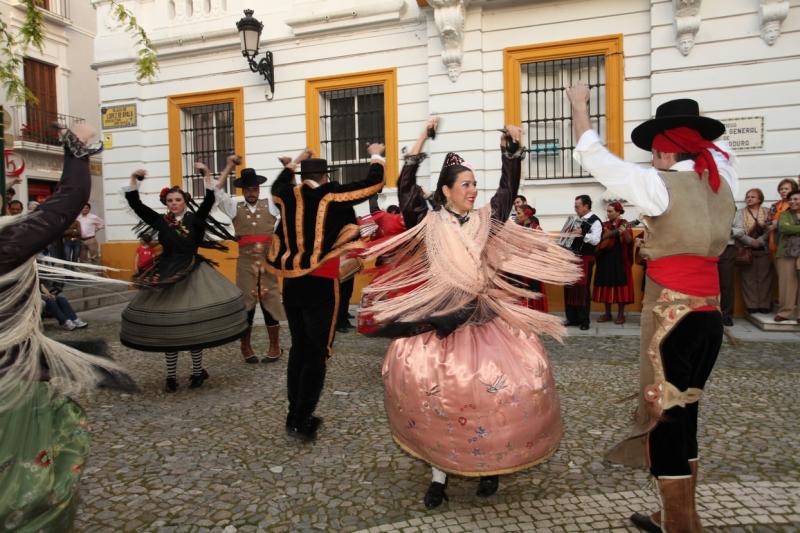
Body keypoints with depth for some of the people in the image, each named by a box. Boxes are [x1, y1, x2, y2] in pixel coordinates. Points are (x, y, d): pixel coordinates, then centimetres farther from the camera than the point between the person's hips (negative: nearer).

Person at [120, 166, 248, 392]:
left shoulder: (194, 219, 1)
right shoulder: (160, 221, 6)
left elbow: (209, 201, -13)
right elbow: (135, 204, 0)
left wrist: (206, 176, -20)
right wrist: (134, 180, -10)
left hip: (192, 274, -2)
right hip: (166, 275, 2)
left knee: (194, 324, 3)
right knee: (166, 327, 5)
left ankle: (198, 371, 18)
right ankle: (171, 375, 16)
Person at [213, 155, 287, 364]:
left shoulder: (270, 205, 7)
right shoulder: (235, 207, 8)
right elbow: (217, 191, -1)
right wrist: (229, 166, 1)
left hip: (269, 260, 0)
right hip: (246, 262, 1)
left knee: (270, 301, 5)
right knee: (246, 303, 7)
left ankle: (274, 346, 16)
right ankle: (246, 347, 22)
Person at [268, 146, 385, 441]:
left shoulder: (289, 196, 7)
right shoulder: (332, 195, -5)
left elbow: (278, 185, 33)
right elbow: (373, 183, 0)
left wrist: (295, 161, 45)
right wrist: (376, 155, 18)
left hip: (291, 283, 6)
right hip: (320, 284, -5)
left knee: (299, 347, 16)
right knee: (317, 352, 1)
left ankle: (295, 414, 22)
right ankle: (301, 421, 1)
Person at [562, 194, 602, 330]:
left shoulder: (595, 221, -10)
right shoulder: (578, 220, 15)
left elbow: (596, 240, -22)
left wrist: (583, 234, -34)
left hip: (585, 259, -8)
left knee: (583, 288, -5)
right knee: (570, 287, 8)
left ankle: (584, 320, 5)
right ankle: (572, 318, 18)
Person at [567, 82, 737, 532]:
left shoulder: (661, 185, -10)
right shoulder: (724, 180, 8)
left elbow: (592, 154, -4)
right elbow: (719, 149, 32)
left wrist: (580, 104, 9)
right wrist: (700, 123, 45)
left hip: (671, 314, -7)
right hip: (709, 313, 7)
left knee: (664, 416, 3)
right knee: (684, 412, 17)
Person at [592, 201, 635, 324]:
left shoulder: (624, 224, -4)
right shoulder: (605, 225, 11)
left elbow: (629, 241, -16)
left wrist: (624, 232, -33)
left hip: (620, 259, -5)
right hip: (605, 258, 5)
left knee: (619, 284, -3)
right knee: (606, 284, 6)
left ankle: (621, 314, 6)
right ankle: (607, 313, 15)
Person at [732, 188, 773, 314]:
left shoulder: (767, 212, 9)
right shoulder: (740, 213, 6)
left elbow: (769, 230, -2)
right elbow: (738, 231, -6)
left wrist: (759, 241, -14)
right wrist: (751, 241, -15)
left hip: (763, 249, 1)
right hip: (746, 250, -1)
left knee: (764, 277, 2)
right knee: (749, 278, -1)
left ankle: (765, 305, 7)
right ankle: (752, 305, 2)